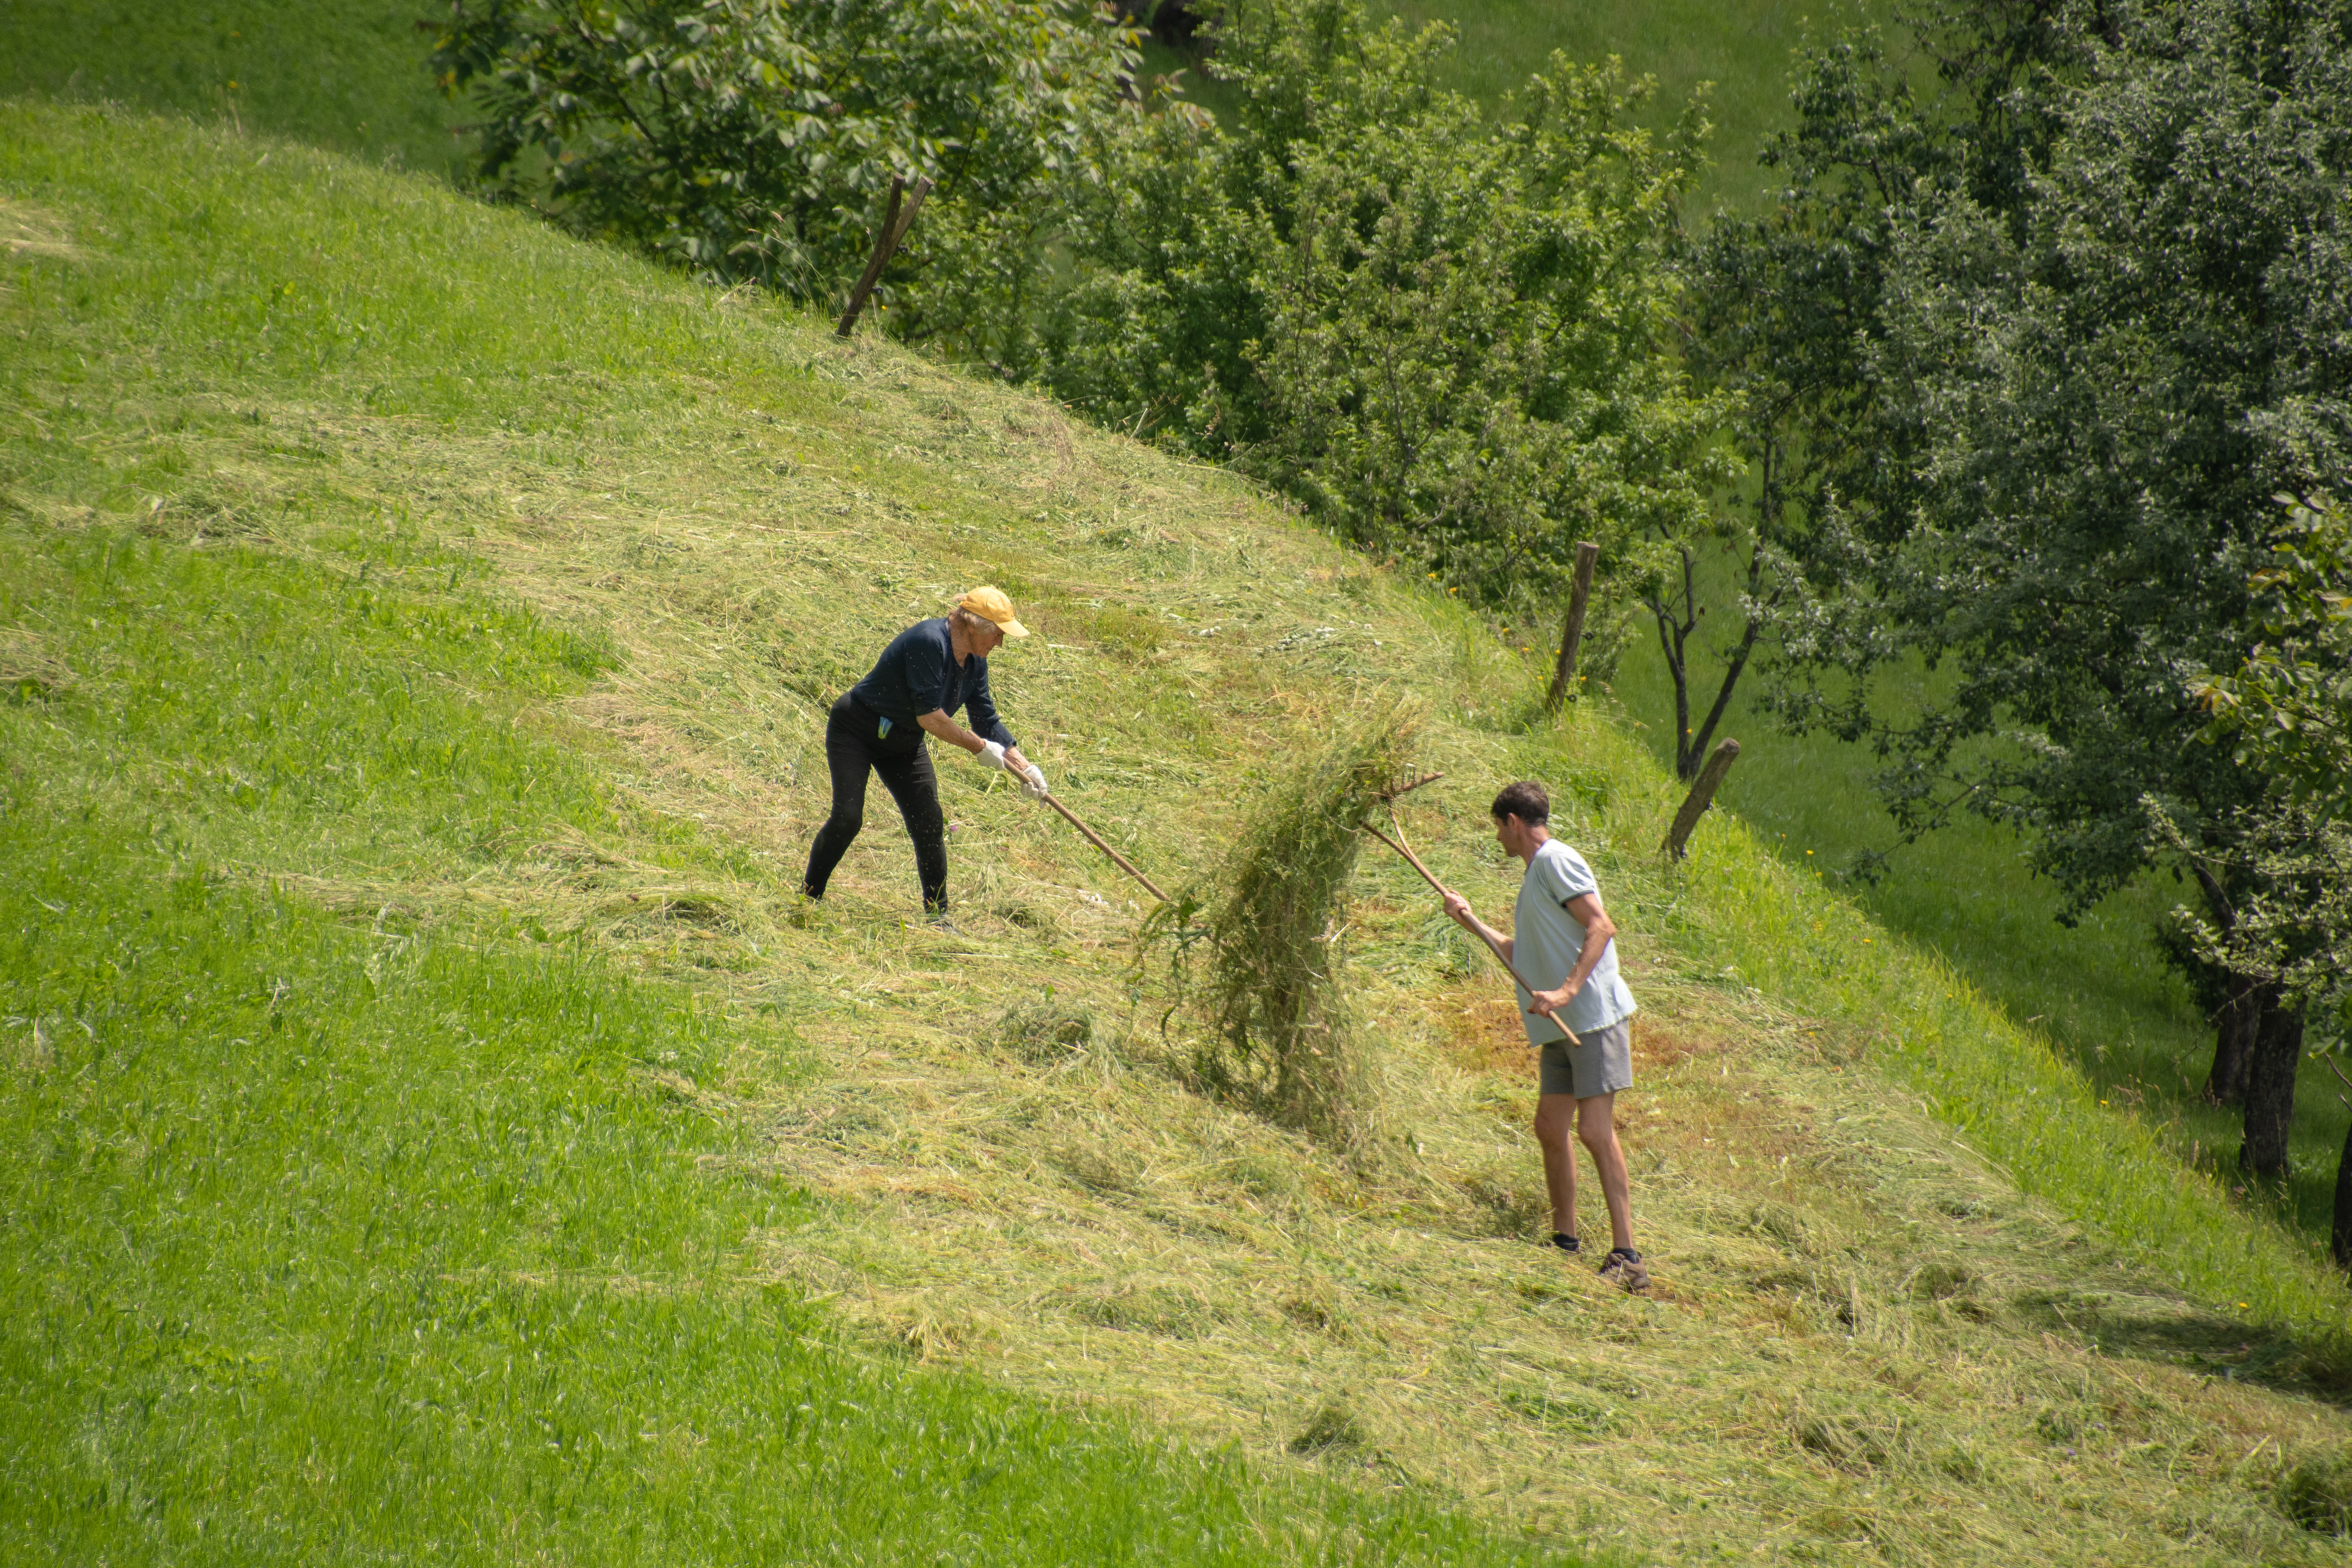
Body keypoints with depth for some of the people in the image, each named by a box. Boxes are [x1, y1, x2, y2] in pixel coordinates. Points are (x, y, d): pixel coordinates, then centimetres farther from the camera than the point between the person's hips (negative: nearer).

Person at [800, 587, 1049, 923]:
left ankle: (938, 917, 7)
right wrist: (980, 747, -23)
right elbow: (929, 716, -32)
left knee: (930, 826, -1)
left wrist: (1024, 767, -3)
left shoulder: (975, 662, -4)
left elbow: (987, 721, 5)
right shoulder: (929, 643, -31)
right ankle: (809, 898, -1)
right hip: (855, 731, -8)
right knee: (847, 818, -18)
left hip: (904, 744, 8)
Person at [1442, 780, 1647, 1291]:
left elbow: (1601, 927, -18)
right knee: (1550, 1127, 13)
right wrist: (1471, 922, 28)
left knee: (1595, 1129, -14)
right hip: (1562, 1027, 10)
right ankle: (1565, 1238, 24)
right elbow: (1522, 958, 28)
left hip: (1594, 1016, -10)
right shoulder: (1535, 872, 23)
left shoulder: (1556, 861, -7)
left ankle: (1627, 1256, -16)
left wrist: (1567, 991, -27)